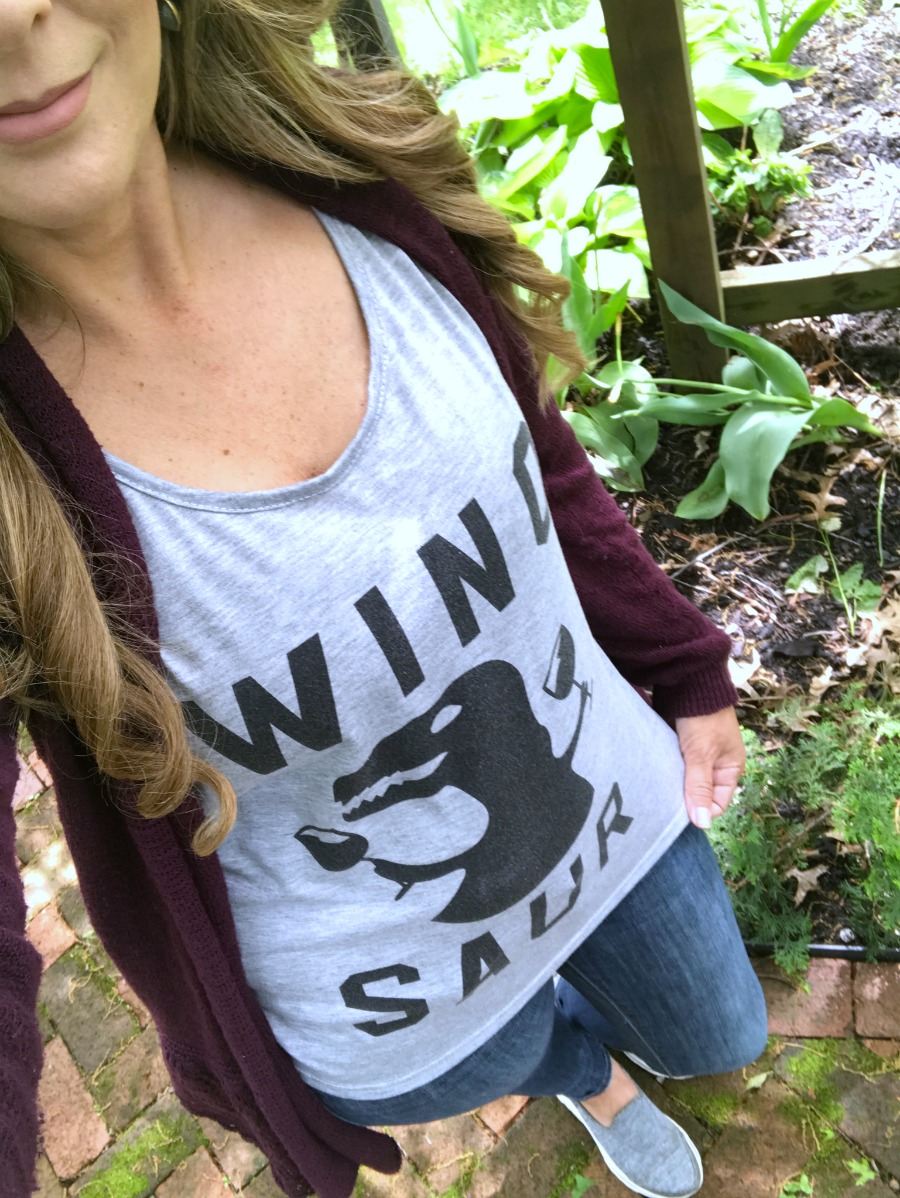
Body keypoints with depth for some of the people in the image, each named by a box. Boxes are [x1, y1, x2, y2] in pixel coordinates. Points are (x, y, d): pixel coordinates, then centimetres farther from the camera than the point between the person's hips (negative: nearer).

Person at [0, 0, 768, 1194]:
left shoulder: (356, 184, -20)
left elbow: (540, 466, -4)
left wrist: (685, 671, 5)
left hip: (614, 804, 3)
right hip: (397, 1007, -2)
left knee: (717, 1040, 32)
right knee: (525, 1055, 35)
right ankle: (589, 1074, 75)